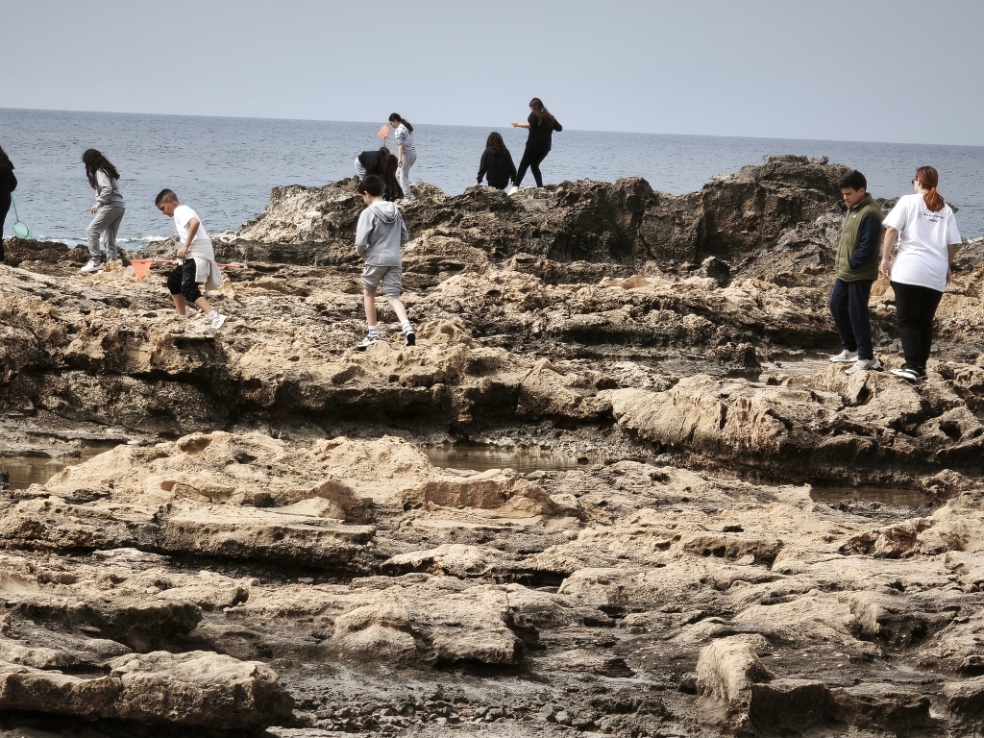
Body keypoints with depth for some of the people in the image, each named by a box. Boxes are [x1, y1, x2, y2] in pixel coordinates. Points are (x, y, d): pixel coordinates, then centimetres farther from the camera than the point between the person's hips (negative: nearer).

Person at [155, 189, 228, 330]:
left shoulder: (180, 210, -6)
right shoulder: (183, 212, 25)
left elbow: (195, 223, -26)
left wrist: (185, 246, -26)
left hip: (197, 254, -11)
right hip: (193, 255, 11)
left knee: (189, 289, -22)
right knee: (173, 281, 24)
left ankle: (215, 317, -38)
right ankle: (182, 318, 29)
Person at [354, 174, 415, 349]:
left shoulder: (368, 213, -11)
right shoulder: (395, 210, 9)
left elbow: (360, 242, -15)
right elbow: (405, 237, 15)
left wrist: (362, 254, 5)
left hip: (375, 259, -4)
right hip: (395, 260, 4)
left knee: (368, 293, 17)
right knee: (394, 296, 1)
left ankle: (373, 334, 18)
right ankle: (407, 327, -24)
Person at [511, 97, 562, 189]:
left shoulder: (534, 115, 0)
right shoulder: (549, 117, 17)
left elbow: (531, 125, -19)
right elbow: (559, 128, 19)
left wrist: (518, 125, -11)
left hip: (534, 145, -6)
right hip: (545, 147, 6)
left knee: (523, 165, -5)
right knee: (535, 165, 18)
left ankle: (515, 186, -18)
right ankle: (540, 187, 5)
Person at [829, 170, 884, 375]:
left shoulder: (870, 214, -19)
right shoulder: (852, 209, 12)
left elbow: (867, 247, -23)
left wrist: (851, 265, -17)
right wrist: (838, 267, 14)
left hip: (859, 274, -10)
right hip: (844, 273, 10)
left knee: (857, 314, -4)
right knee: (837, 307, 17)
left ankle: (866, 358, 4)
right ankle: (851, 349, 30)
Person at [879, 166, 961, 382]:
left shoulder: (909, 201, 3)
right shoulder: (945, 210, 13)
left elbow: (892, 229, -6)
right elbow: (954, 243, 10)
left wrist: (885, 258, -1)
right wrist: (947, 265, 24)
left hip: (909, 270, -4)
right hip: (936, 275, 4)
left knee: (908, 320, -2)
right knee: (925, 321, 12)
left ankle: (912, 367, -13)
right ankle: (921, 368, 12)